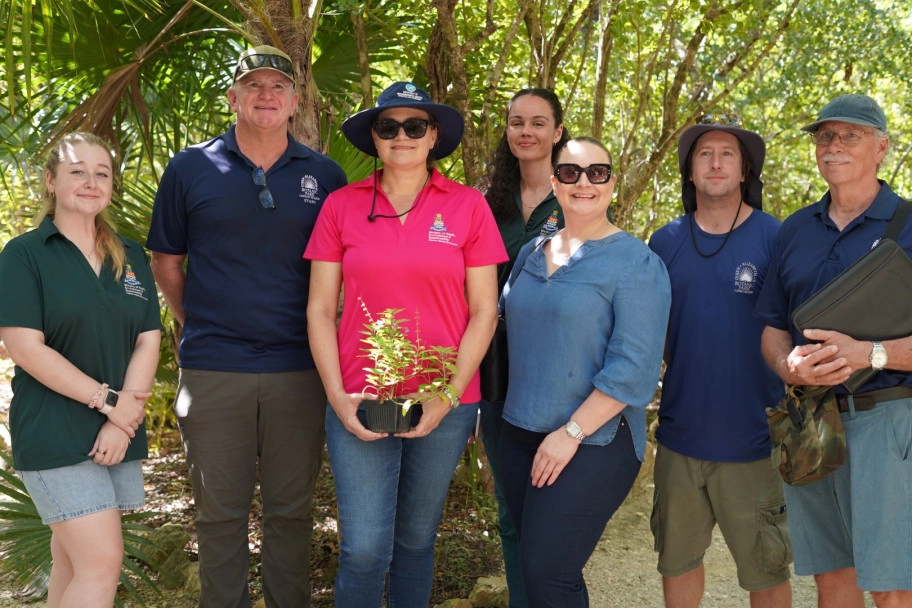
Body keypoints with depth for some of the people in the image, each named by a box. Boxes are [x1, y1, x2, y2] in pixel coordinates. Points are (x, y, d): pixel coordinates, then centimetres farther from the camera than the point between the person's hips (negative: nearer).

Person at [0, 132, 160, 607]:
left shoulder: (131, 257, 11)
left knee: (72, 561, 11)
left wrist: (123, 422, -8)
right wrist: (108, 400, -15)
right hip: (54, 436, -5)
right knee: (103, 561, -11)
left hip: (120, 431, 5)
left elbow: (148, 340, 5)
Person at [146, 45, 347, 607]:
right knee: (220, 512, 10)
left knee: (291, 509, 12)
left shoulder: (325, 176, 4)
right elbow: (166, 261, 9)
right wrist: (200, 327, 6)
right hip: (213, 370, 0)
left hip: (299, 369, 1)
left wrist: (321, 335, 5)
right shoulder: (190, 168, 2)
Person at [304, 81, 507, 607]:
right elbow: (320, 309, 4)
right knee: (365, 549, -2)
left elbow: (484, 312, 1)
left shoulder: (468, 206, 1)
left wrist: (449, 395, -7)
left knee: (417, 539, 12)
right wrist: (337, 396, -6)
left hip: (444, 405, 0)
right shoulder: (342, 206, 2)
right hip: (360, 404, 0)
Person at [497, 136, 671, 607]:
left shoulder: (636, 263, -10)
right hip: (520, 435, 6)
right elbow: (506, 325, 15)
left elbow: (633, 368, -17)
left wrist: (571, 433, -19)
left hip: (592, 443, -6)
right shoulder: (531, 254, 9)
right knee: (532, 567, 14)